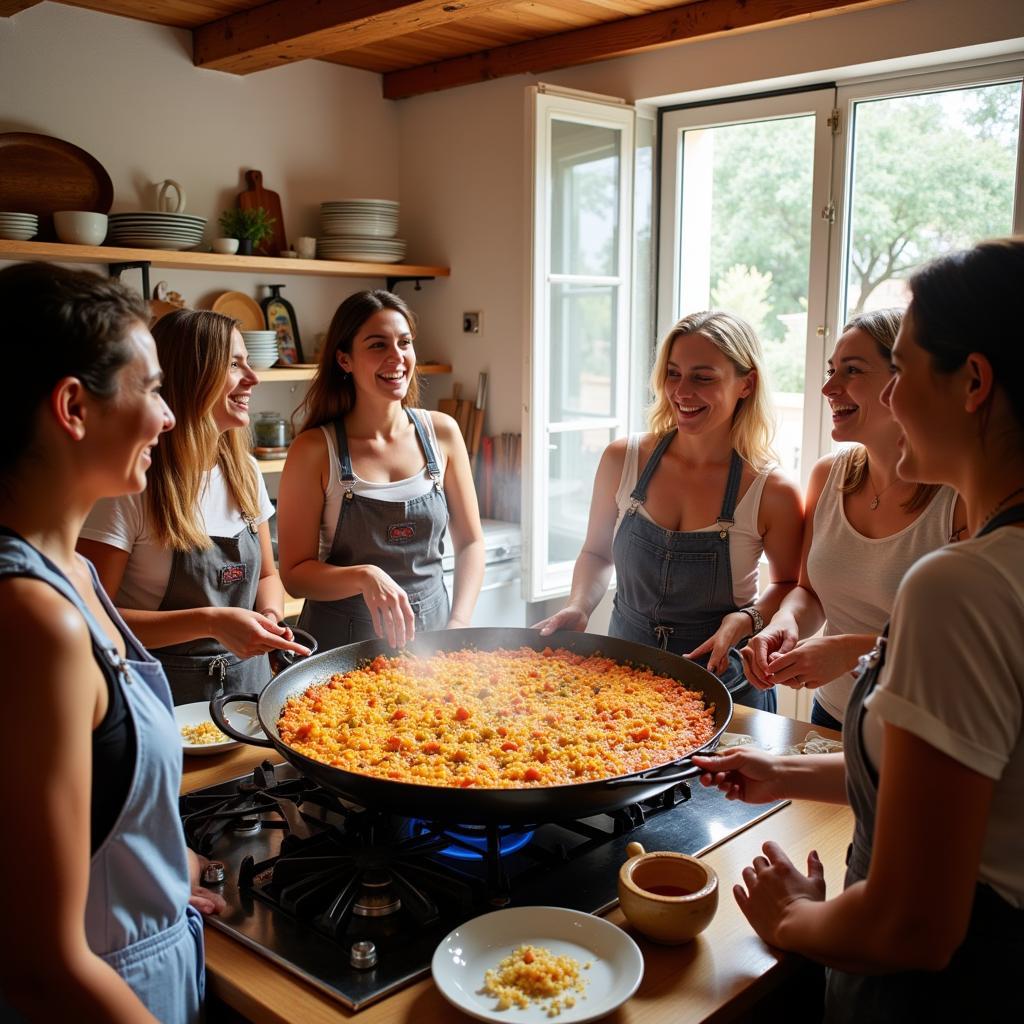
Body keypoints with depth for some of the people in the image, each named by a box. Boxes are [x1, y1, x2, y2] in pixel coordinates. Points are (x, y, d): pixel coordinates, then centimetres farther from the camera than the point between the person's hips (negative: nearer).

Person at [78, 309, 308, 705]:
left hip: (250, 678, 6)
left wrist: (270, 614, -10)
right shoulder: (130, 483, -19)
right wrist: (209, 622, -27)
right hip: (165, 692, -6)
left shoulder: (244, 470, 1)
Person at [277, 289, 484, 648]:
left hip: (430, 631, 3)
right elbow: (295, 574, -9)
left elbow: (469, 541, 4)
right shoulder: (315, 450, -11)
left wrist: (459, 623, -8)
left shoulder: (442, 432, -2)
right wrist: (364, 576, -26)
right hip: (343, 642, -2)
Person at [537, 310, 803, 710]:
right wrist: (579, 607, -11)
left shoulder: (772, 493, -15)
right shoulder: (623, 459, -8)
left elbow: (790, 584, 1)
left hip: (723, 685, -2)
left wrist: (744, 619, -17)